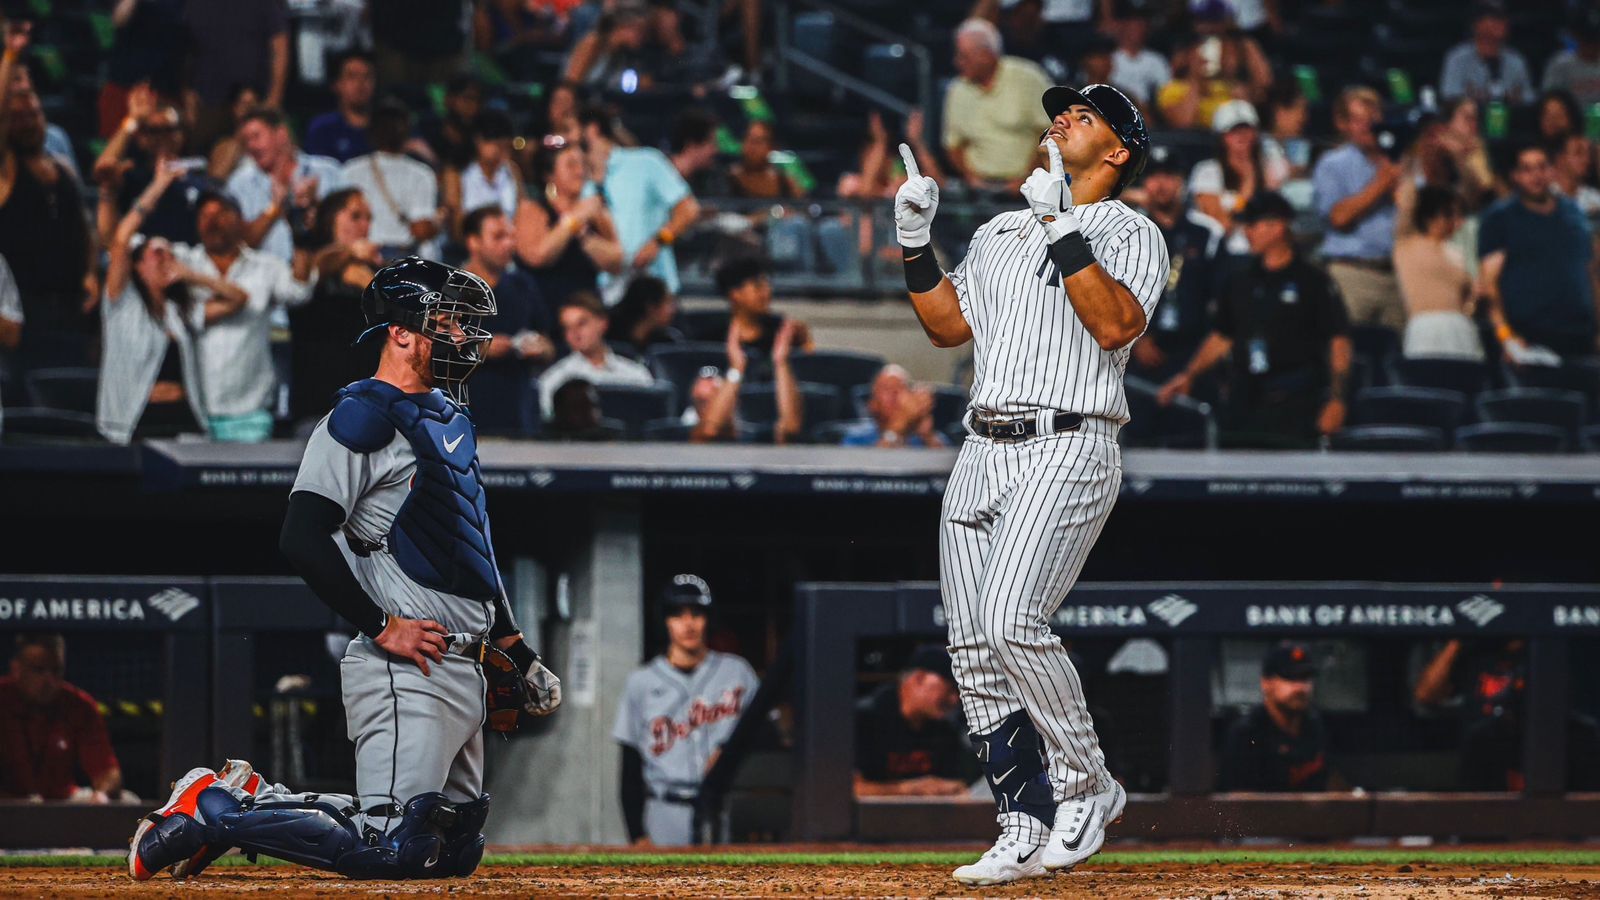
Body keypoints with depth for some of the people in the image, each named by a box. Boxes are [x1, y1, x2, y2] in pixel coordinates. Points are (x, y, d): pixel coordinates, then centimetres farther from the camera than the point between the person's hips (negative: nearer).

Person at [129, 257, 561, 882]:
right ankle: (213, 811, -4)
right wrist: (382, 625, -18)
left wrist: (519, 654, 24)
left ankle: (258, 801, 18)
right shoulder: (361, 420, -8)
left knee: (456, 849, 8)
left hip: (467, 671, 10)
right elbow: (302, 539, -18)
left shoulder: (451, 420, 22)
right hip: (406, 668, -10)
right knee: (392, 848, -21)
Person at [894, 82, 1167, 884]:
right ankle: (1027, 828, 6)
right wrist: (914, 244, 9)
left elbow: (1113, 324, -16)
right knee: (974, 647, 0)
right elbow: (947, 325, 20)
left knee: (1010, 621, -22)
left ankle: (1087, 785, -5)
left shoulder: (1130, 234, 1)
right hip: (982, 454, 7)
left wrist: (1061, 226, -19)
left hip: (1067, 449, -7)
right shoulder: (999, 232, 23)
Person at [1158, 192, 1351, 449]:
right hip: (1245, 405, 5)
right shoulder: (1239, 281, 15)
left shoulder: (1314, 281, 1)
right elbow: (1220, 338, 22)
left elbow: (1338, 342, -2)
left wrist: (1336, 399, -9)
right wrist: (1188, 375, 11)